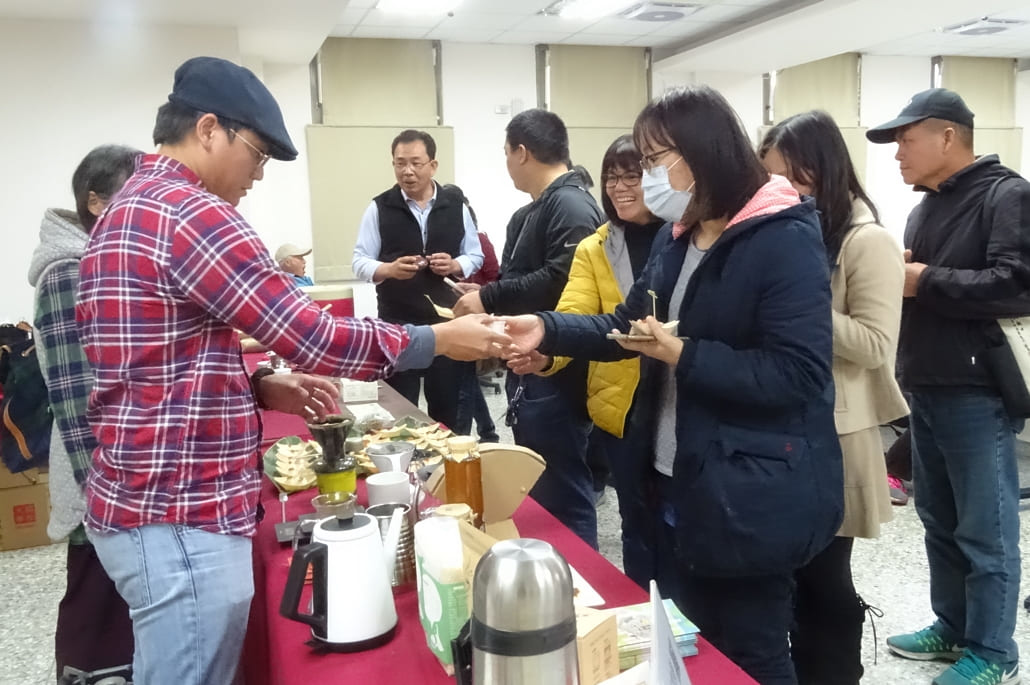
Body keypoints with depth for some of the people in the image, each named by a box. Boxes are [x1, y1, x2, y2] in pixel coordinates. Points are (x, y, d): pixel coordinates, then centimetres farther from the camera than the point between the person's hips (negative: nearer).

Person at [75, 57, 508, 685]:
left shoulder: (129, 210, 15)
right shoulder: (189, 211, -18)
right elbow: (315, 338, -19)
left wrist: (261, 386, 7)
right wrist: (440, 339, -8)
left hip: (150, 499, 10)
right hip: (181, 515, -10)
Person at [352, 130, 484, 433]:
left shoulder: (456, 205, 6)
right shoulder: (379, 208, 1)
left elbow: (475, 256, 11)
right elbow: (361, 262, 0)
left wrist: (455, 265, -11)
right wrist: (389, 269, -20)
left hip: (447, 321, 1)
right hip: (397, 324, -1)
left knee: (450, 405, 10)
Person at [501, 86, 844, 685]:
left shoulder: (786, 239, -18)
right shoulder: (677, 236, 9)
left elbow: (798, 375, -24)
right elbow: (625, 326, 10)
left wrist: (685, 356, -25)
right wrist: (547, 330, -4)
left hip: (753, 496, -8)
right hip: (681, 482, 8)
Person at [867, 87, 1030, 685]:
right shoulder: (927, 205, 16)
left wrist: (925, 280, -17)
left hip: (977, 393, -8)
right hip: (927, 390, 8)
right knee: (940, 521, 17)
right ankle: (953, 626, 31)